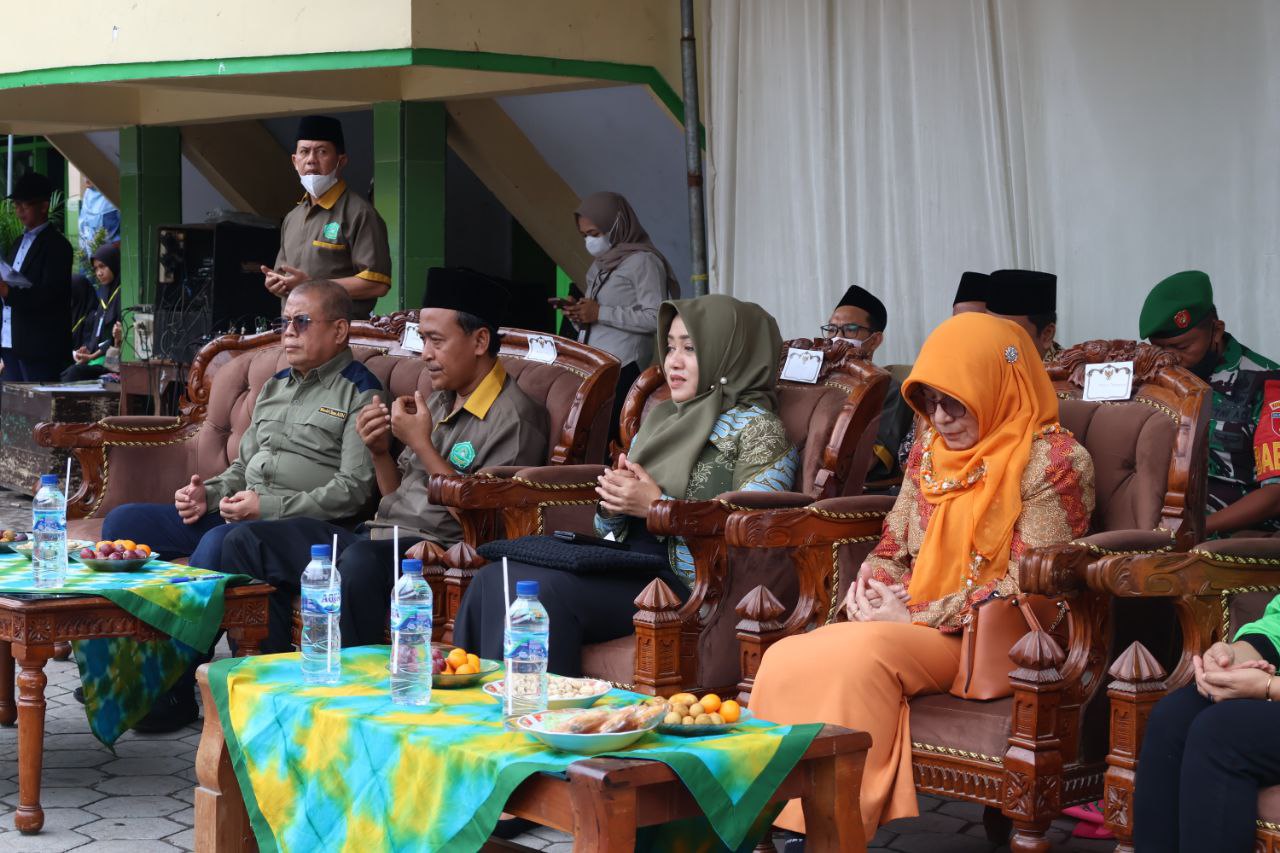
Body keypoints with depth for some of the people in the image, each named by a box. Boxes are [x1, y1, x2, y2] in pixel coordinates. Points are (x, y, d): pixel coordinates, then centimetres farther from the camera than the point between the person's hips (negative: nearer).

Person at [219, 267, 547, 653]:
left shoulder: (514, 417, -8)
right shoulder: (438, 402, 19)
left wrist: (421, 445, -13)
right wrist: (381, 452, 2)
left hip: (436, 552, -9)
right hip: (378, 537, 9)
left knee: (360, 560, -41)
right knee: (246, 541, 2)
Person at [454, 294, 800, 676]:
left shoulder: (757, 427, 1)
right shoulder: (660, 416, 23)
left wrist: (657, 505, -15)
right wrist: (613, 504, 1)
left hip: (685, 583, -7)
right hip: (626, 567, 7)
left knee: (541, 588, -29)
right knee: (495, 579, -18)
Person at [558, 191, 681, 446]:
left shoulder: (642, 261, -2)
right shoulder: (599, 265, 23)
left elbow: (656, 318, -13)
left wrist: (600, 313, -12)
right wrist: (577, 314, 6)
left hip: (623, 371, -7)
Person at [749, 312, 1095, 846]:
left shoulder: (1053, 460, -7)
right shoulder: (930, 451, 15)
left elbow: (1026, 586, -13)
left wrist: (918, 613, -14)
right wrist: (872, 588, -3)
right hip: (911, 629, 7)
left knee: (858, 655, -34)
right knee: (784, 659, -21)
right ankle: (775, 824, -19)